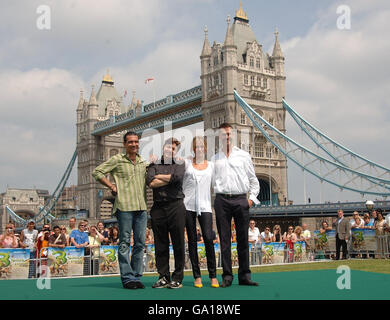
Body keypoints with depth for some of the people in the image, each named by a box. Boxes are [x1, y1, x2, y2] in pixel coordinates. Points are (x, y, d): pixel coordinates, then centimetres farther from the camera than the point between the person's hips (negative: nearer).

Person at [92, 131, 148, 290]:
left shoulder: (143, 162, 17)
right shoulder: (117, 160, 1)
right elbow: (97, 172, 0)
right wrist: (112, 186, -4)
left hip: (141, 207, 5)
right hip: (125, 206, -5)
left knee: (140, 243, 6)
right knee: (125, 243, -2)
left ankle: (137, 276, 14)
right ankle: (127, 278, 2)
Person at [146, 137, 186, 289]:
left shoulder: (180, 164, 11)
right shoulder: (154, 165, 14)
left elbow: (177, 177, -11)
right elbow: (150, 183, -4)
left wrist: (159, 176, 2)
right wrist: (170, 179, -1)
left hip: (176, 206, -1)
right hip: (158, 207, 2)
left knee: (178, 244, -1)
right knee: (160, 245, 5)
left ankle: (177, 278, 7)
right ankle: (163, 277, 14)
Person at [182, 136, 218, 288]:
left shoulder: (211, 165, 13)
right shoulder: (186, 163, 9)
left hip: (205, 206, 0)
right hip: (188, 205, 0)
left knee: (208, 238, -11)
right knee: (192, 240, 2)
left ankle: (213, 275, -1)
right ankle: (197, 276, 9)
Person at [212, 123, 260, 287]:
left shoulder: (243, 155, 13)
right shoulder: (214, 159, 13)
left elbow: (253, 180, 14)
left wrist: (252, 198, 5)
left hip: (240, 200, 0)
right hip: (222, 200, 0)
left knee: (243, 239, 2)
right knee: (224, 239, 0)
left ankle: (244, 276, 8)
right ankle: (227, 276, 5)